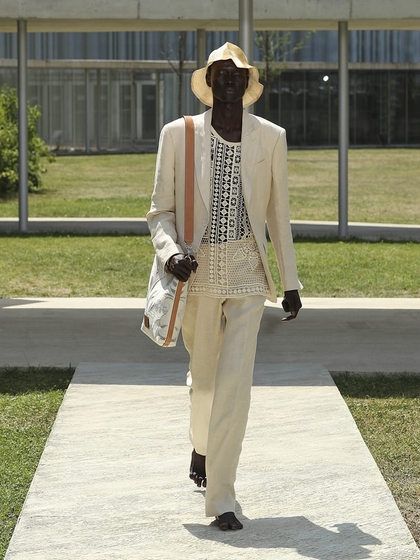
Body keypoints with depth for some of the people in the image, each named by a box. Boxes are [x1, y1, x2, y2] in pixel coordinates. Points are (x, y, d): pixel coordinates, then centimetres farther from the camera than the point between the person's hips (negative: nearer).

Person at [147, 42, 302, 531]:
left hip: (247, 273, -1)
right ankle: (202, 443, 49)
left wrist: (291, 281, 9)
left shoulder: (270, 138, 2)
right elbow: (161, 211, 2)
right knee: (203, 376, 15)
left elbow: (278, 214, 8)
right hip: (200, 272, 1)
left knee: (235, 381, -11)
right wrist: (171, 253, -17)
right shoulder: (179, 134, -1)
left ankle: (220, 499, -6)